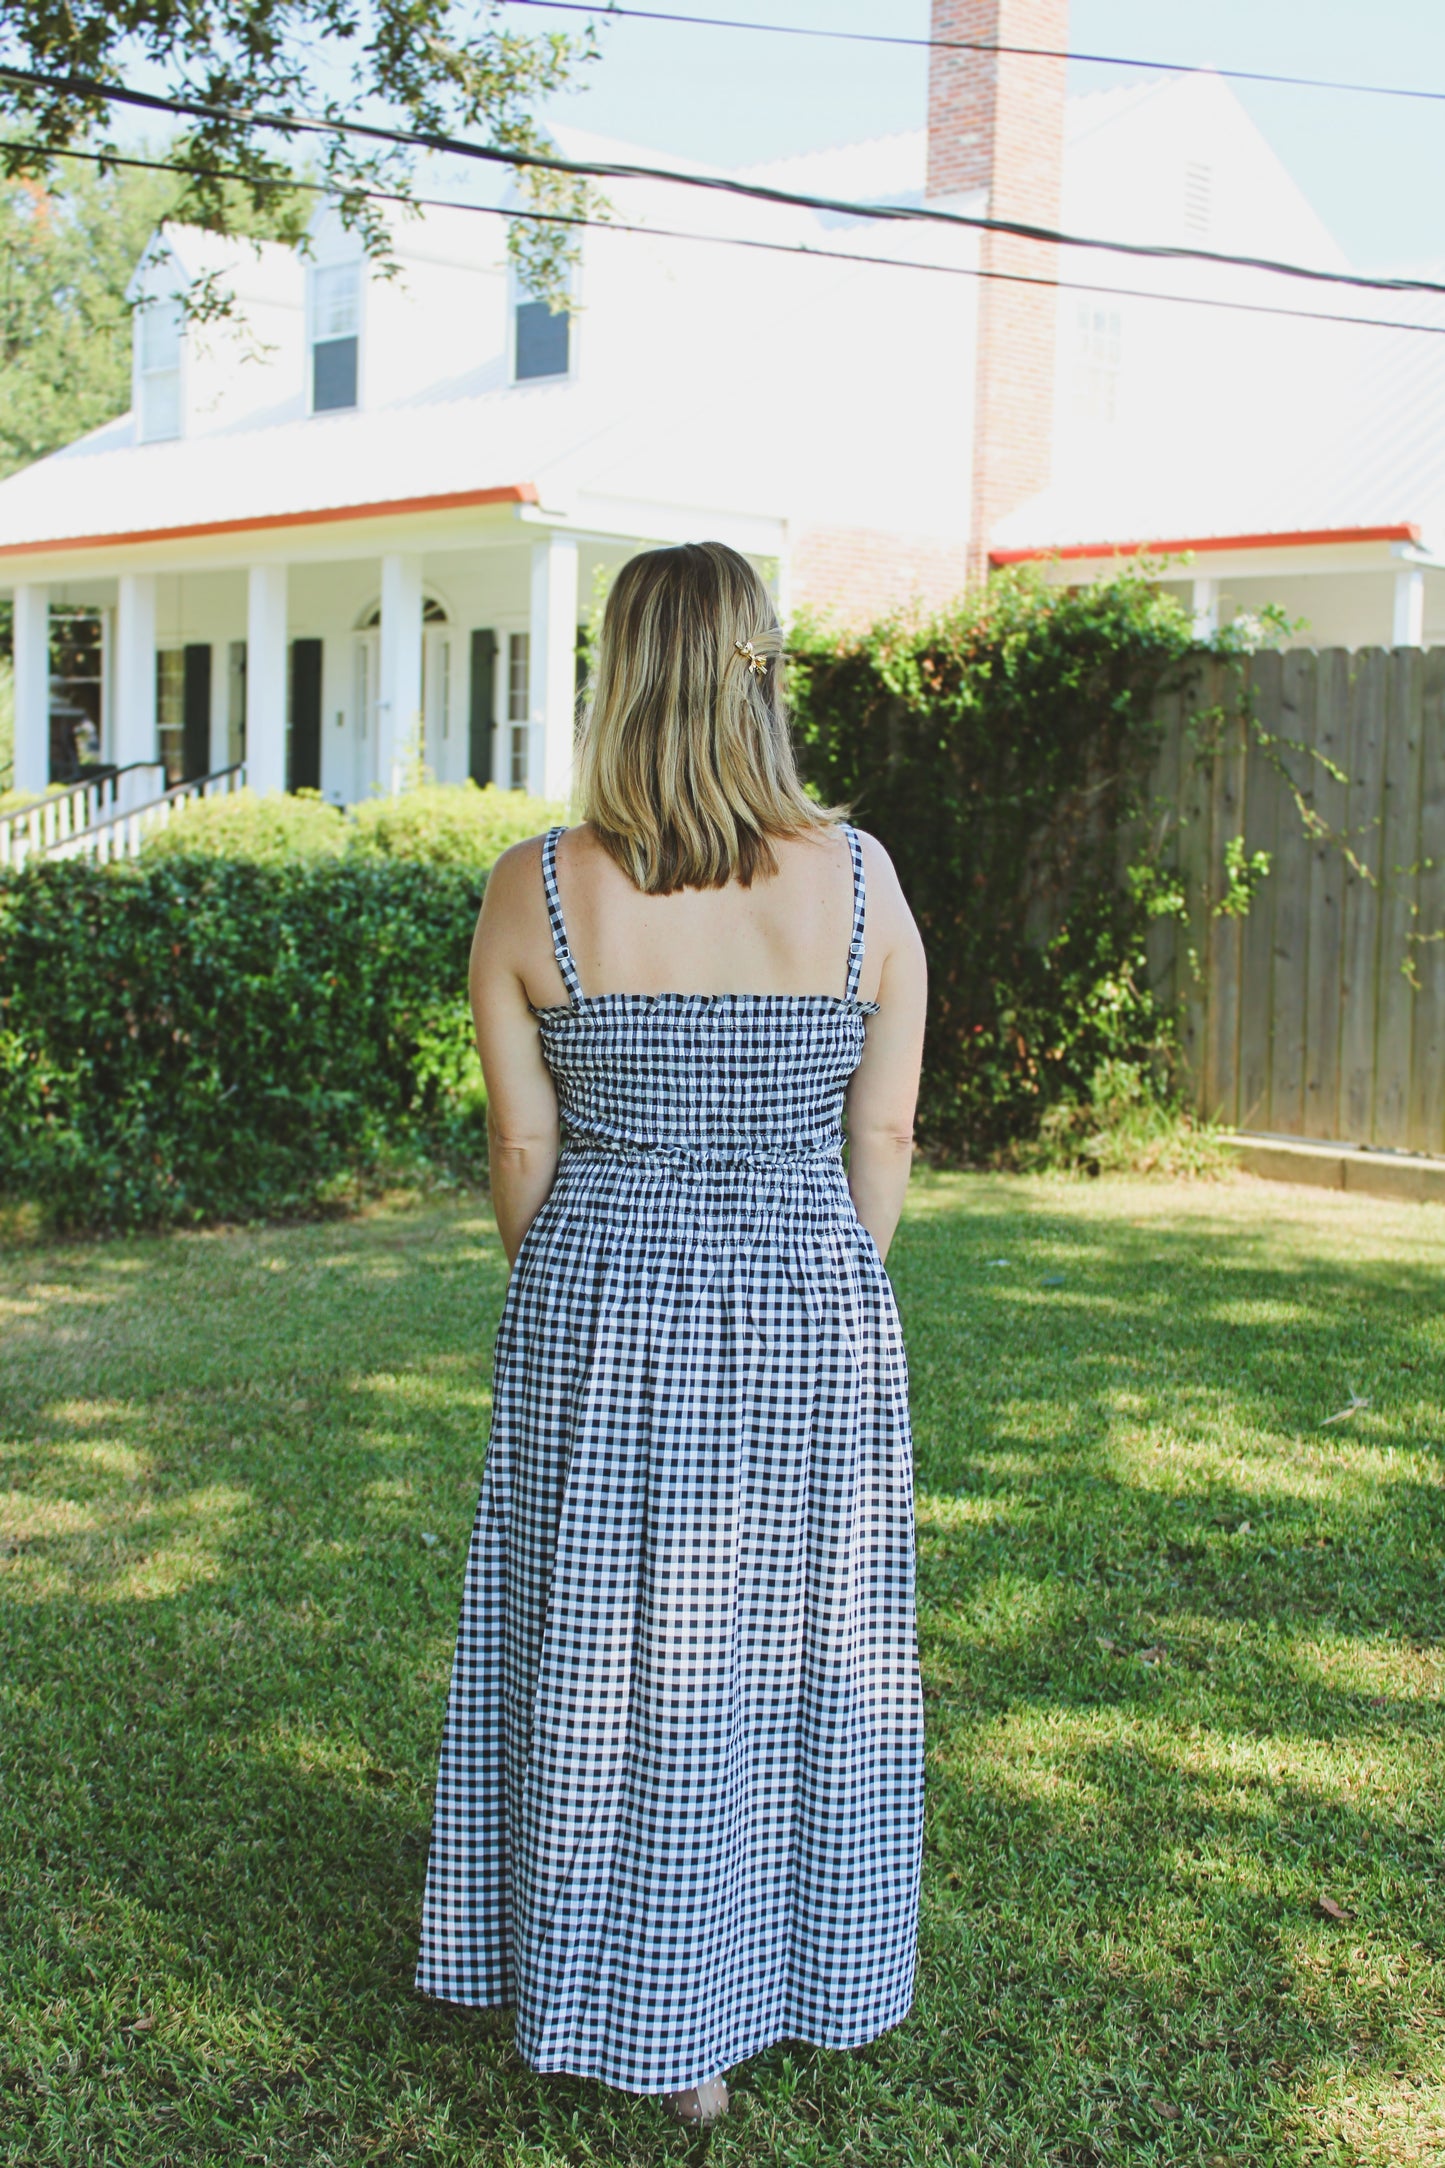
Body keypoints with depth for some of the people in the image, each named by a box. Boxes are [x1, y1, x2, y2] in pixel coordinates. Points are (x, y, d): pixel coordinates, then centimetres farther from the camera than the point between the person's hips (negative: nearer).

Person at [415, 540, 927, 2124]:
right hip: (813, 1316, 1)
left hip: (599, 1317, -1)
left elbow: (521, 1147, -3)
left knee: (612, 1668, 14)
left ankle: (656, 2029, 29)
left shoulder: (534, 894, -9)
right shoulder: (858, 880, -7)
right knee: (802, 1645, 17)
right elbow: (883, 1136, -1)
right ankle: (809, 1987, 33)